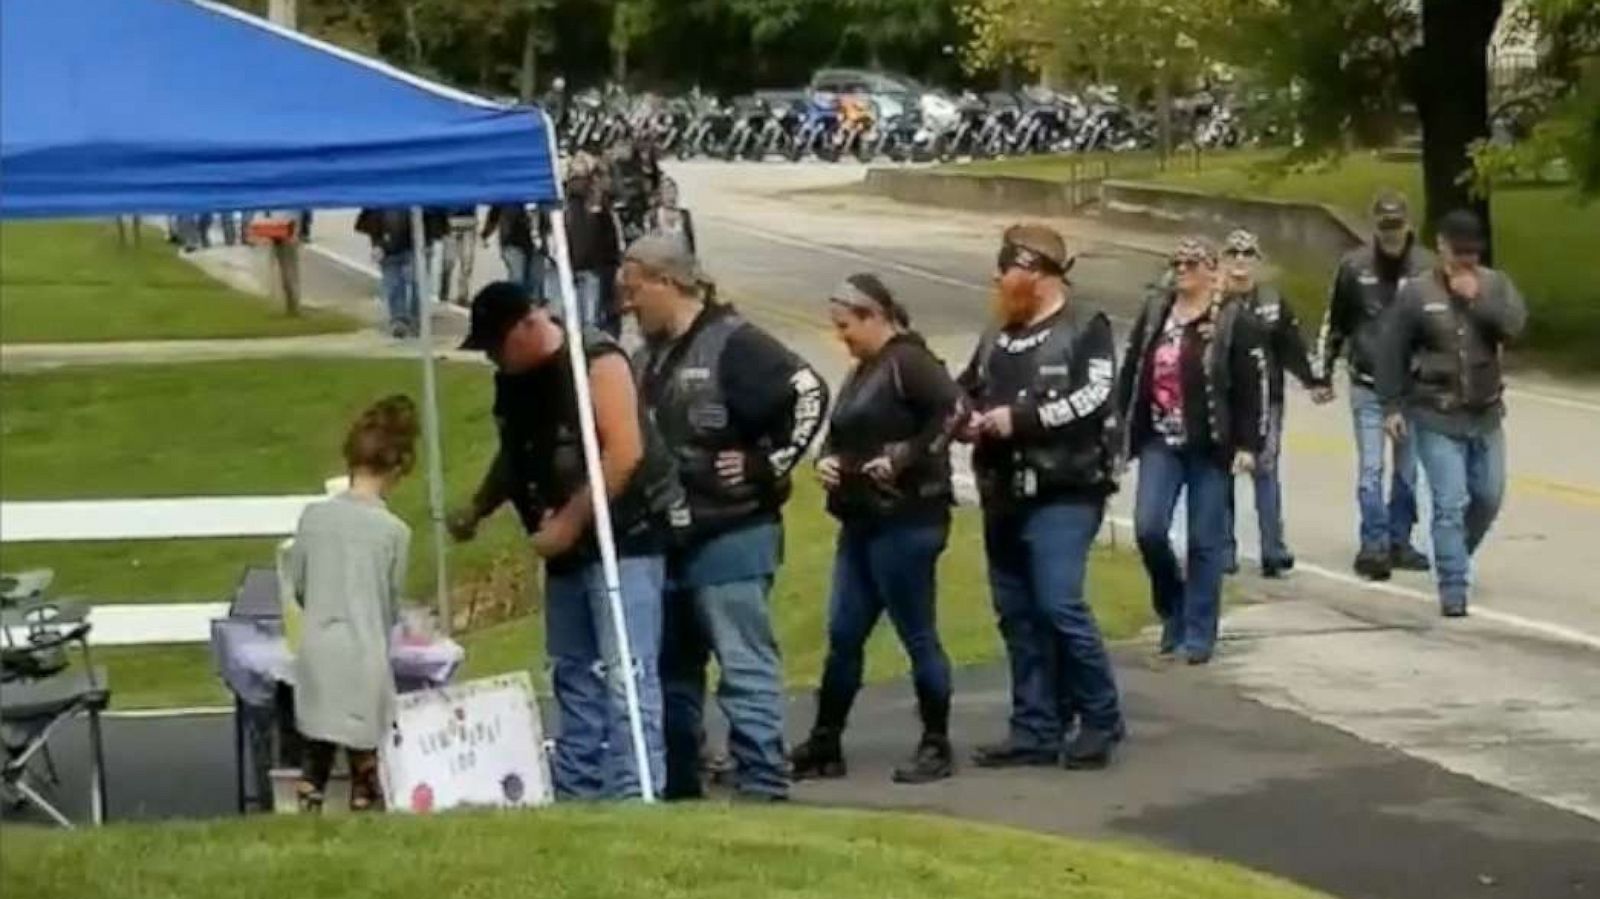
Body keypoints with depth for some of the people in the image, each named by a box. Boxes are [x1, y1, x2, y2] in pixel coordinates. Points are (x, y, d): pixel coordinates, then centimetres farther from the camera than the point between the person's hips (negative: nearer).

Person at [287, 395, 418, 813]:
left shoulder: (313, 515, -3)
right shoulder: (394, 531, -11)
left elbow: (297, 584, 6)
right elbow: (393, 604, -1)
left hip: (316, 654, 3)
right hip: (365, 659, -3)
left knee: (316, 752, 14)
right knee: (364, 755, 6)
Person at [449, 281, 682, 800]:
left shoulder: (596, 361, -15)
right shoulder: (512, 379, 9)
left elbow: (625, 452, -21)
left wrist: (569, 523, -21)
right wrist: (477, 510, 9)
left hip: (623, 537, -9)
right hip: (567, 545, 9)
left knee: (624, 673, -14)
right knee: (573, 674, 11)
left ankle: (633, 795, -16)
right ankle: (573, 794, 16)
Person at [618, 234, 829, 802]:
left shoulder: (733, 344, -11)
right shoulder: (651, 356, 14)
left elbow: (808, 394, -19)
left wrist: (768, 466, -16)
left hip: (731, 536, -9)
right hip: (668, 538, 9)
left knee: (745, 667, -7)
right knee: (671, 669, 15)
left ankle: (763, 785, -5)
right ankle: (677, 785, 25)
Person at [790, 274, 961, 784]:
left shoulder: (908, 362, -11)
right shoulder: (864, 372, 18)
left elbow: (953, 410, -24)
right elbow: (842, 434, 28)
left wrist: (904, 459, -22)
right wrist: (827, 459, 7)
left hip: (906, 521, -9)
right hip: (862, 521, 9)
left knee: (917, 635, 0)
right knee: (843, 634, 10)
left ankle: (936, 746, 10)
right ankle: (824, 745, 16)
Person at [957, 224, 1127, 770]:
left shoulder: (1085, 328, -5)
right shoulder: (998, 336, 18)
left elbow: (1093, 397, -18)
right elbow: (967, 390, 27)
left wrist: (1019, 418, -19)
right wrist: (966, 418, 3)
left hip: (1063, 495, -8)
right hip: (1005, 497, 8)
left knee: (1060, 606, -14)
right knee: (1017, 614, 7)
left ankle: (1100, 721, 0)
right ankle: (1036, 730, 14)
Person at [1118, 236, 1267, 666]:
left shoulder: (1235, 321, -6)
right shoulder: (1154, 312, 9)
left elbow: (1253, 386, -8)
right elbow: (1130, 372, 12)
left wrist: (1248, 444, -13)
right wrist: (1119, 427, 8)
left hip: (1210, 447, -4)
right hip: (1161, 442, 4)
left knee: (1205, 541, 2)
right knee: (1148, 529, -7)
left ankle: (1198, 635, 11)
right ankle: (1173, 610, 18)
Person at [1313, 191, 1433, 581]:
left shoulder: (1426, 268, -5)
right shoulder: (1354, 267, -3)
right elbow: (1334, 324, 7)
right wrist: (1322, 376, 7)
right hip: (1368, 388, -1)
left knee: (1407, 469, 9)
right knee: (1371, 469, -6)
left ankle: (1399, 542, 20)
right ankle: (1373, 545, -5)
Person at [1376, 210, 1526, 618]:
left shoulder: (1495, 285, 0)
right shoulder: (1416, 293, -7)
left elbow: (1515, 325, -16)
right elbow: (1391, 351, -3)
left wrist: (1477, 299, -24)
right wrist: (1392, 406, -5)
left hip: (1485, 414, 4)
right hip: (1436, 418, -4)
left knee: (1488, 497, 14)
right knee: (1450, 504, -9)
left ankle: (1456, 560, 38)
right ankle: (1453, 590, -5)